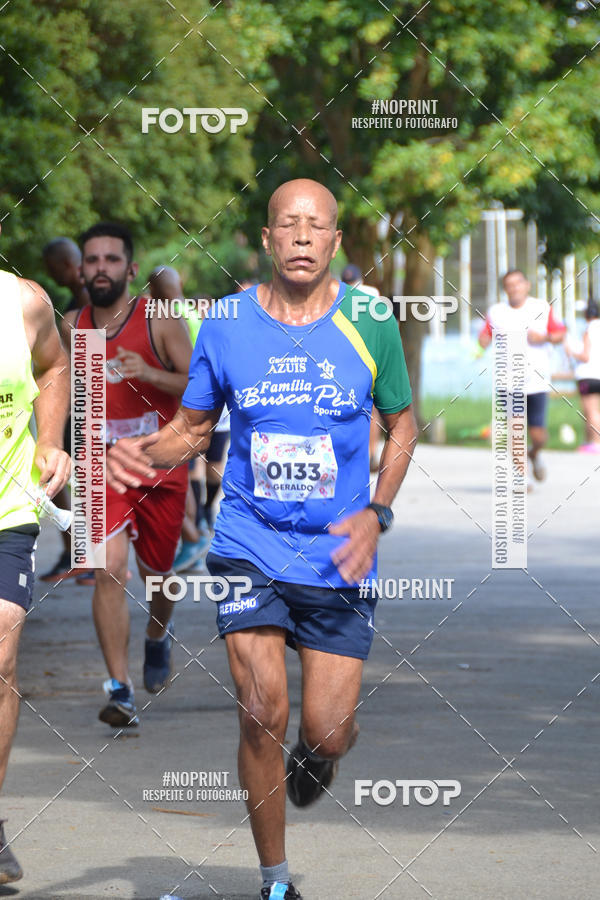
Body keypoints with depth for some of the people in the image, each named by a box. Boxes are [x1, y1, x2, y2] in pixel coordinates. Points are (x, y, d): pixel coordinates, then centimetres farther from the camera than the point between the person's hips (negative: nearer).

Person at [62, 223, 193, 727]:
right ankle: (120, 690, -16)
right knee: (110, 568, -17)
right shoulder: (71, 328, 2)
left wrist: (150, 374, -27)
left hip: (162, 472, -1)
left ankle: (159, 635, 50)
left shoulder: (159, 322, -9)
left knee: (157, 575, 14)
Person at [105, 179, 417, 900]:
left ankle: (316, 757, 39)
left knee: (328, 731, -2)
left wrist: (376, 515, -3)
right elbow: (192, 427, 10)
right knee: (263, 713, -11)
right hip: (250, 548, 0)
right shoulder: (225, 325, -1)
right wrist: (142, 451, -12)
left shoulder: (370, 325, -3)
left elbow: (402, 425, 10)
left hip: (339, 557, 0)